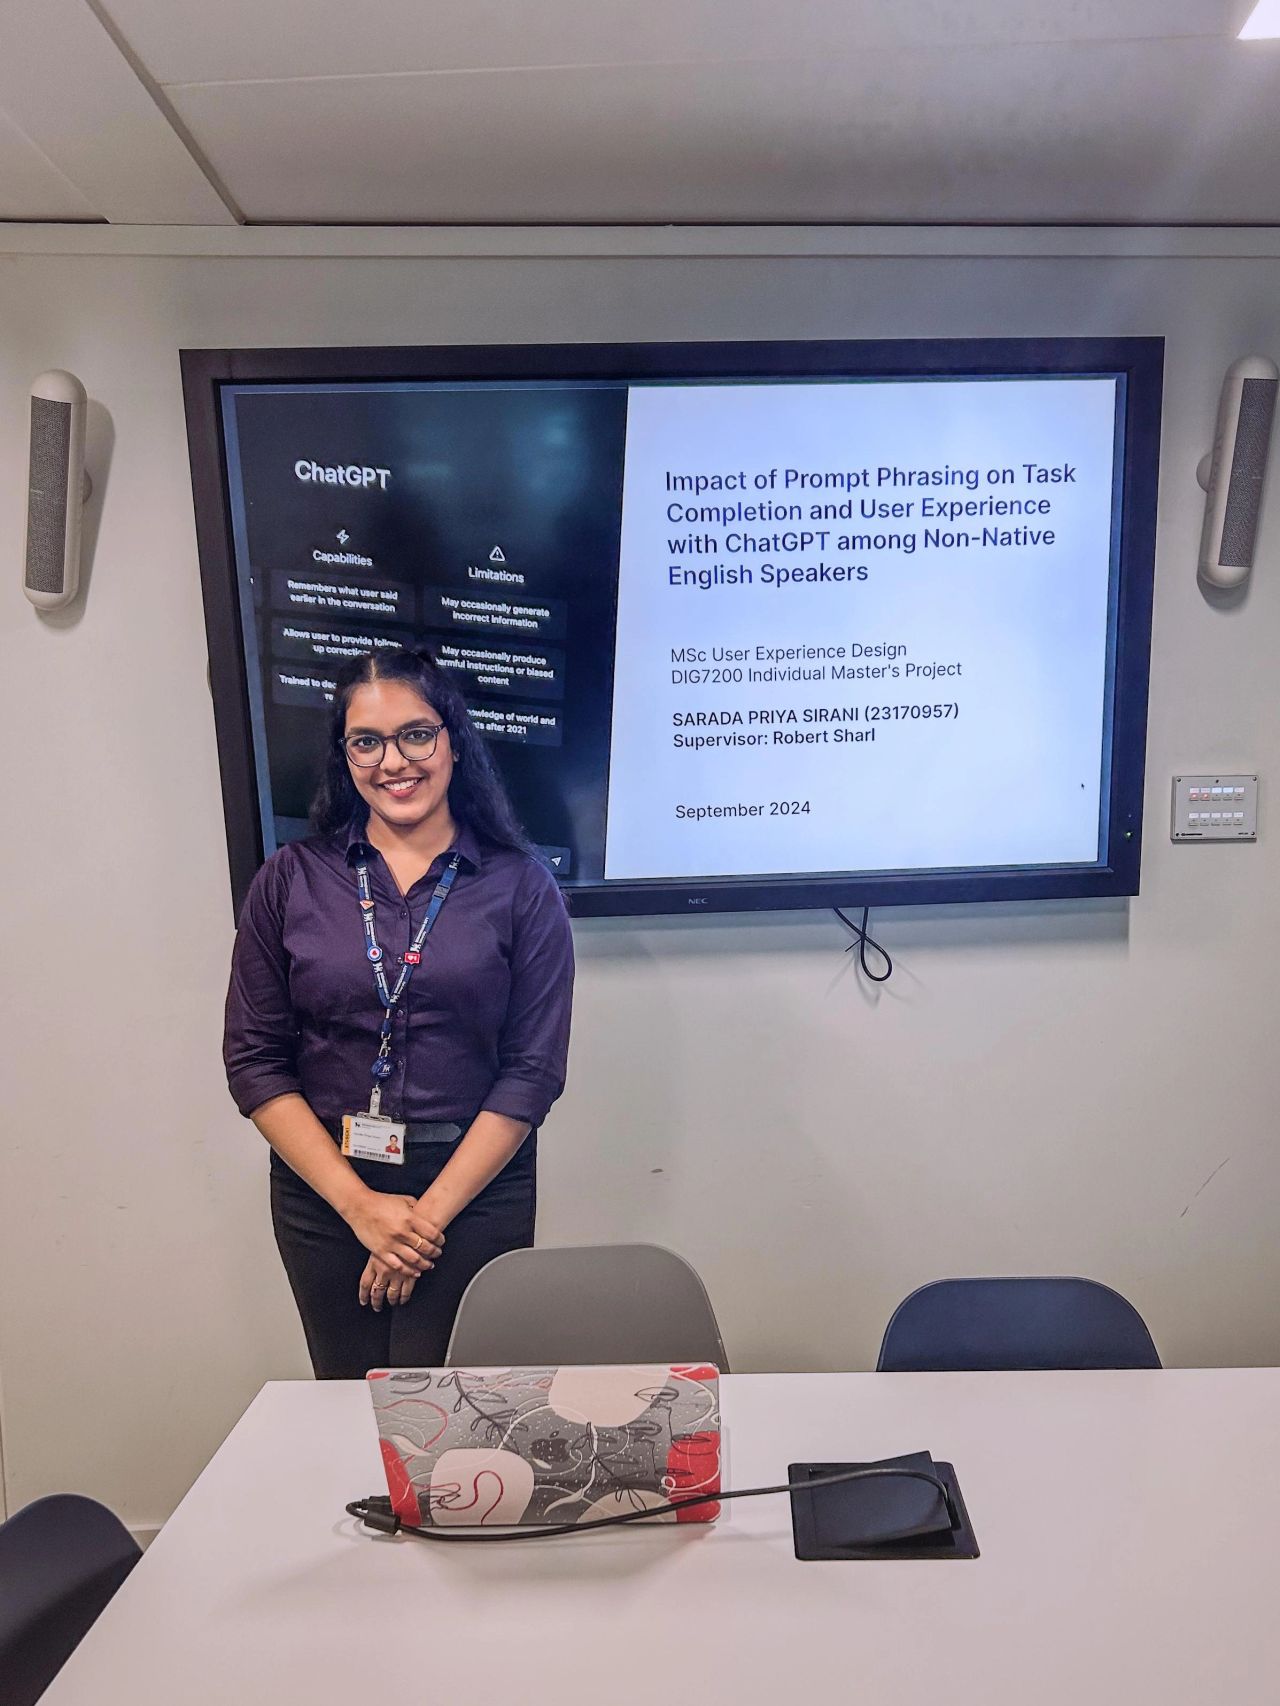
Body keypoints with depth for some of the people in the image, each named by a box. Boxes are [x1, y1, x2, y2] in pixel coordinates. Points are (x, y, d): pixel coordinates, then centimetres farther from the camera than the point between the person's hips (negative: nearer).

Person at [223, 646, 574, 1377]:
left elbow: (534, 1068, -7)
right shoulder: (292, 879, 0)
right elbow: (254, 1058, -1)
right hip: (323, 1188, 2)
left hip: (475, 1188, -1)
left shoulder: (521, 886, -5)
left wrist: (431, 1212, -11)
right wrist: (359, 1204, -8)